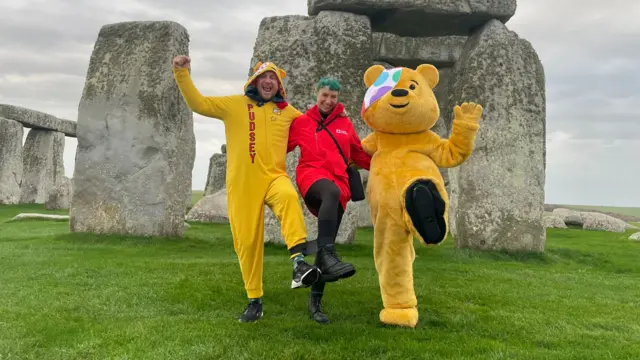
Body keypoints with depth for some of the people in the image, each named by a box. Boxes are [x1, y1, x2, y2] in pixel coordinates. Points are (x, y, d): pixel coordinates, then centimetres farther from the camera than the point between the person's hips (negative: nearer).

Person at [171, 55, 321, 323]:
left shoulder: (287, 111, 15)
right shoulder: (234, 104, 11)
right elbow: (198, 103, 7)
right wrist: (182, 74, -1)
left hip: (274, 177, 0)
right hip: (242, 185, 0)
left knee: (289, 197, -37)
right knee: (247, 241, 2)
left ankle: (299, 262, -44)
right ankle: (254, 301, 16)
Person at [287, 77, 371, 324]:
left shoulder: (345, 124, 18)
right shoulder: (301, 122, 13)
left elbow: (360, 155, 24)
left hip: (339, 181, 3)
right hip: (311, 174, -3)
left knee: (327, 242, -2)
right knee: (331, 192, -40)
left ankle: (315, 300, 6)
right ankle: (329, 255, -51)